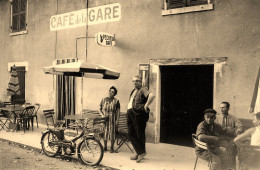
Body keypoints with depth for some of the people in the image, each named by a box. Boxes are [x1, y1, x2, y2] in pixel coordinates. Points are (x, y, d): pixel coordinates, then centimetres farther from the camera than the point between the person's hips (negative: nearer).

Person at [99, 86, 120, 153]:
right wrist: (102, 115, -6)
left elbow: (118, 111, -2)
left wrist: (117, 120, -8)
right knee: (104, 132, 6)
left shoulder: (116, 101, -2)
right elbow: (99, 109, 12)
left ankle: (112, 148, 15)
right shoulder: (103, 99, 7)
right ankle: (105, 147, 21)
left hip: (112, 119, -2)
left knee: (112, 132, 1)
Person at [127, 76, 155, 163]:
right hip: (130, 114, 9)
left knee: (139, 134, -1)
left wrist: (146, 106, -21)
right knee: (131, 134, 6)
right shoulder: (133, 91, 20)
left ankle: (141, 152, 9)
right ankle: (140, 152, 11)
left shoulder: (143, 90, -7)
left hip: (138, 115, -9)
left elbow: (152, 95, -26)